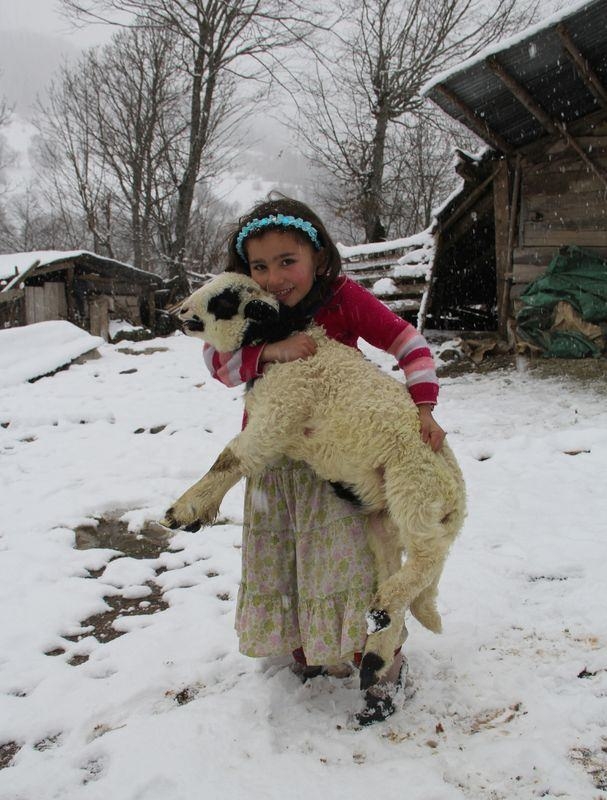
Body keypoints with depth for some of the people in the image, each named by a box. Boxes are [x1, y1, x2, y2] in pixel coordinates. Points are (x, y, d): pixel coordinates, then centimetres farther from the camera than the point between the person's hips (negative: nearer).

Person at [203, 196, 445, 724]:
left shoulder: (344, 299, -15)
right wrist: (269, 349, -30)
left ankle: (386, 666, 13)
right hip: (276, 458, 4)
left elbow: (407, 342, -13)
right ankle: (303, 648, 36)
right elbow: (217, 360, -14)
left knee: (350, 556, -6)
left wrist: (423, 408, -23)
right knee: (278, 556, 12)